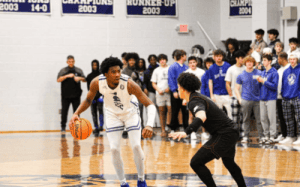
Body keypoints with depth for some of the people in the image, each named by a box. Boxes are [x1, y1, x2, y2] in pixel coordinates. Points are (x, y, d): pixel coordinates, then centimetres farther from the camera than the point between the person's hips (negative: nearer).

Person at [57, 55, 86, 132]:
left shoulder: (78, 70, 9)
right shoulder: (63, 70, 4)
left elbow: (84, 80, 6)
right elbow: (58, 80, -7)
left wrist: (79, 78, -15)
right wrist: (67, 76, -19)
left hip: (76, 95, 1)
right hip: (66, 96, -1)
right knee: (64, 111, -1)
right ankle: (63, 127, 7)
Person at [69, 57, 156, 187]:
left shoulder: (129, 84, -35)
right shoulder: (97, 83, -26)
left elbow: (150, 105, -34)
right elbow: (88, 100, -5)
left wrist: (149, 125, -50)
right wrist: (76, 114, -23)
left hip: (131, 113, -2)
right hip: (112, 115, 2)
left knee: (136, 146, -11)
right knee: (114, 149, -8)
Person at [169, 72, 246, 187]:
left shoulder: (195, 101, -18)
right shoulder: (199, 97, 11)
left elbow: (202, 117, -41)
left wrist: (186, 132, -55)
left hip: (224, 136, -10)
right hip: (231, 133, 10)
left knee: (196, 163, -13)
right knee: (228, 161, 34)